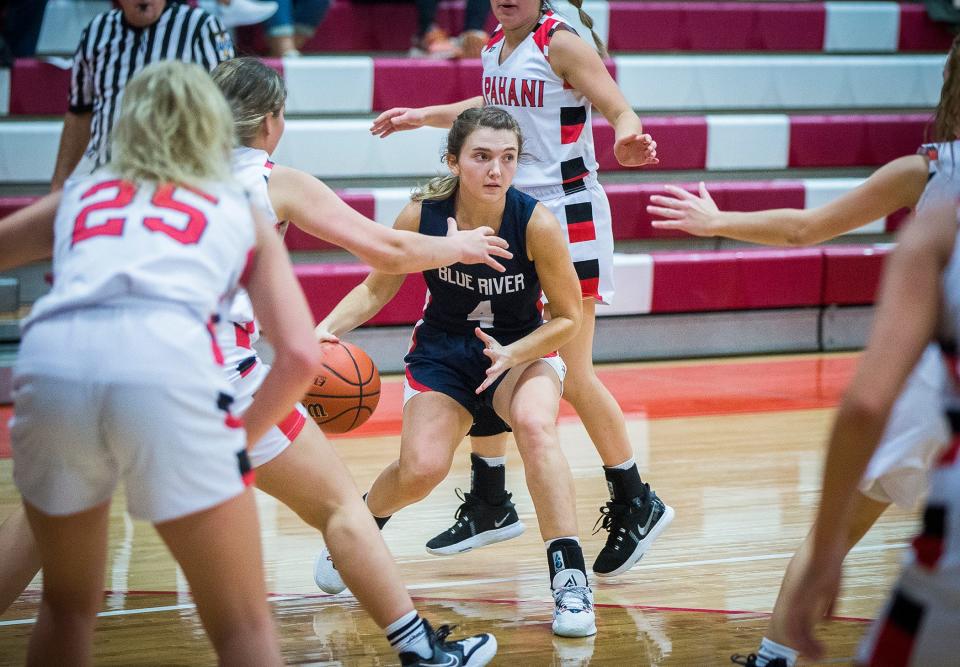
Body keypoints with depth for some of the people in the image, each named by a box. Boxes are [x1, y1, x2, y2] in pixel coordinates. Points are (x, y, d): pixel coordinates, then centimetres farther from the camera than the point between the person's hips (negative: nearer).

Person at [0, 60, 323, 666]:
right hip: (168, 365, -2)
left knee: (67, 609, 23)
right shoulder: (241, 213, 28)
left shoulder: (79, 195, 32)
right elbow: (300, 356, 16)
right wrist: (240, 443, 28)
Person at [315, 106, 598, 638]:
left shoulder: (536, 224, -24)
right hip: (443, 350, 1)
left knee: (535, 425, -33)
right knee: (420, 470, -17)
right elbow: (376, 289, -4)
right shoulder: (422, 215, -20)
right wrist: (328, 328, -21)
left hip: (525, 348, -1)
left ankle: (570, 579, -27)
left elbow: (567, 317, -13)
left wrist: (512, 355, -28)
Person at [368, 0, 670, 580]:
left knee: (571, 375, -8)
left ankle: (637, 504, 6)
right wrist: (424, 116, 32)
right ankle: (490, 505, 21)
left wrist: (628, 140, -39)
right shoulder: (496, 47, 10)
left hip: (566, 216, -8)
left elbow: (619, 109, -17)